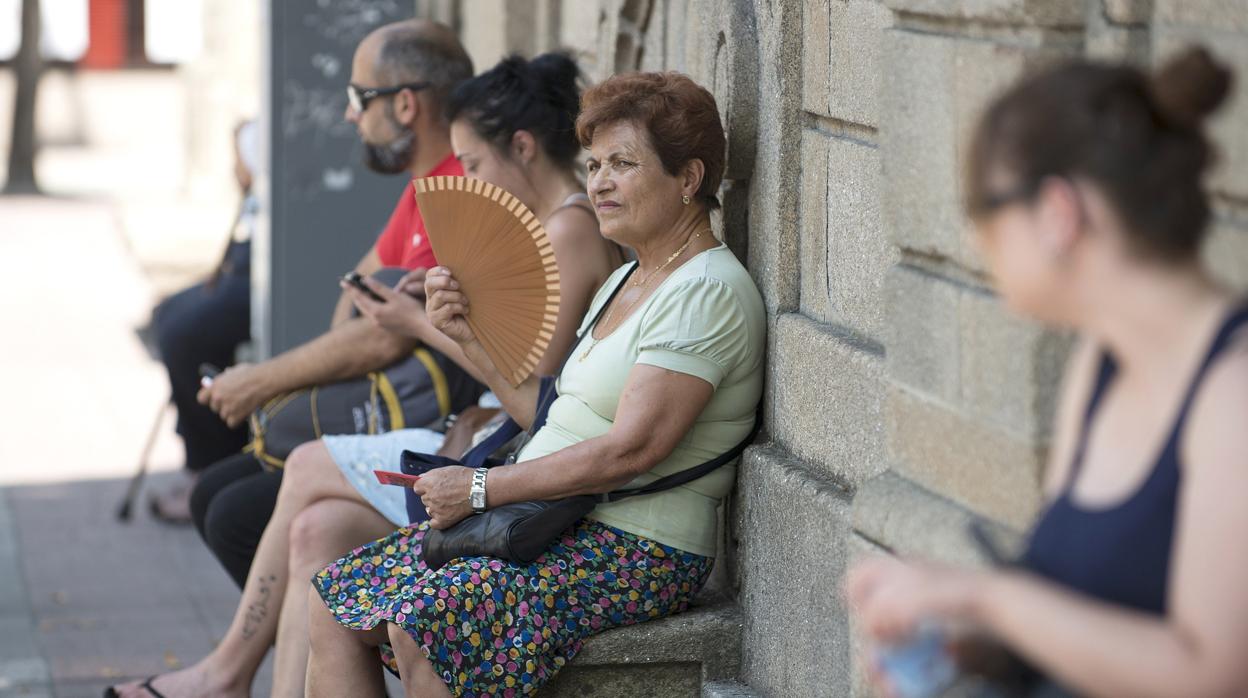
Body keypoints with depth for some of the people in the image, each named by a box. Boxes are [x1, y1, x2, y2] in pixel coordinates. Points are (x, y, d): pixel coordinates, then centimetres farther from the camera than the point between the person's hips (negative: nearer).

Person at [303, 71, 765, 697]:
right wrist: (469, 334, 10)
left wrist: (481, 488, -16)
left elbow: (630, 450, -20)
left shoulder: (706, 291, -12)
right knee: (332, 603, -3)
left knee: (424, 619, -31)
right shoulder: (626, 281, 19)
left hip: (638, 552, -10)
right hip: (551, 525, 10)